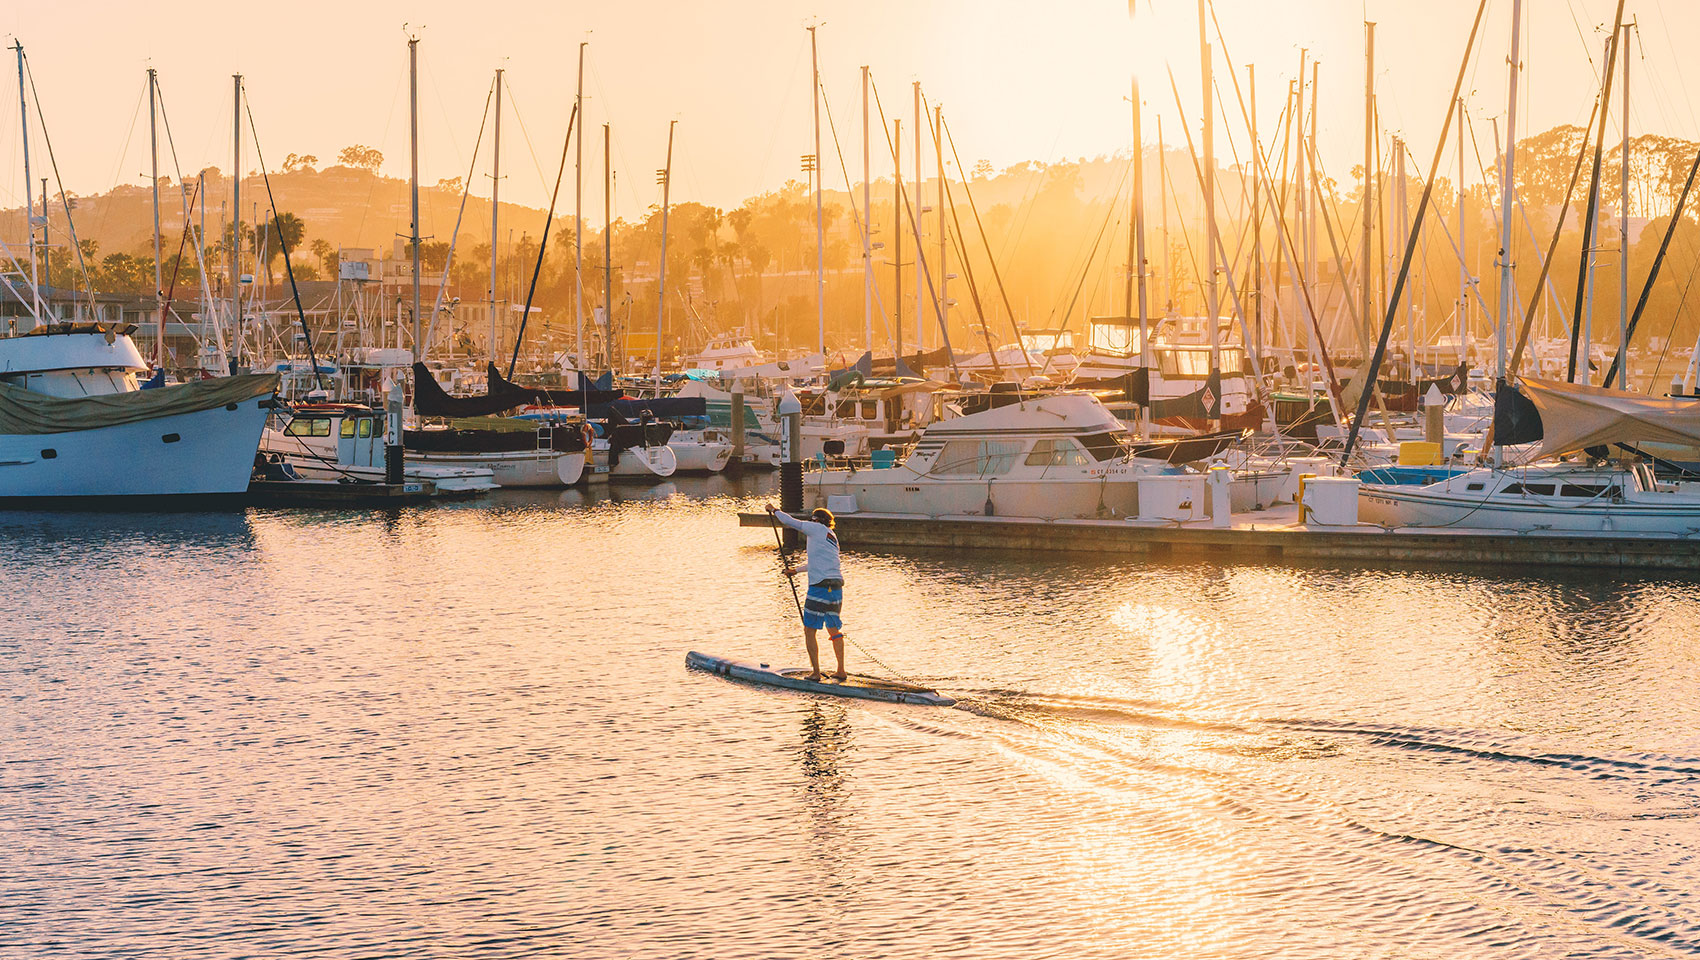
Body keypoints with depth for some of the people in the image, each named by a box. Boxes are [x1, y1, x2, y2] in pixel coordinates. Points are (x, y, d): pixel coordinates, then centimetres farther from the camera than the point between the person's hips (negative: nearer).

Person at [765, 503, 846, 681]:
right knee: (834, 630, 15)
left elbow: (790, 522, 4)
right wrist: (796, 570, 47)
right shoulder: (832, 536, 22)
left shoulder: (817, 528, 0)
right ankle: (841, 672, 15)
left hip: (820, 586, -7)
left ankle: (816, 672, -3)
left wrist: (775, 510, 23)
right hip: (837, 587, 7)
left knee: (809, 630, 1)